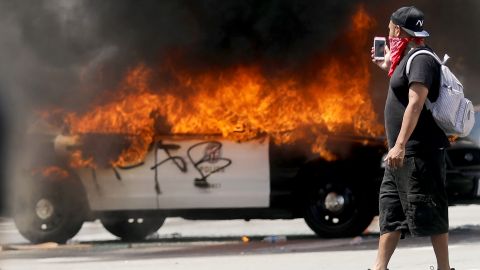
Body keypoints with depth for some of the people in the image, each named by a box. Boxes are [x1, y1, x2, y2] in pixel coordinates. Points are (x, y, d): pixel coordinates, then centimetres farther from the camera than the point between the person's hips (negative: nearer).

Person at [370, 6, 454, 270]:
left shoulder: (421, 59, -15)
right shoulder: (409, 58, 17)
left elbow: (415, 102, -25)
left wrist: (400, 144, -31)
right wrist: (388, 67, 25)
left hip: (418, 151, -11)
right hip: (404, 152, 11)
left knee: (427, 211, -7)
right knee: (390, 208, 9)